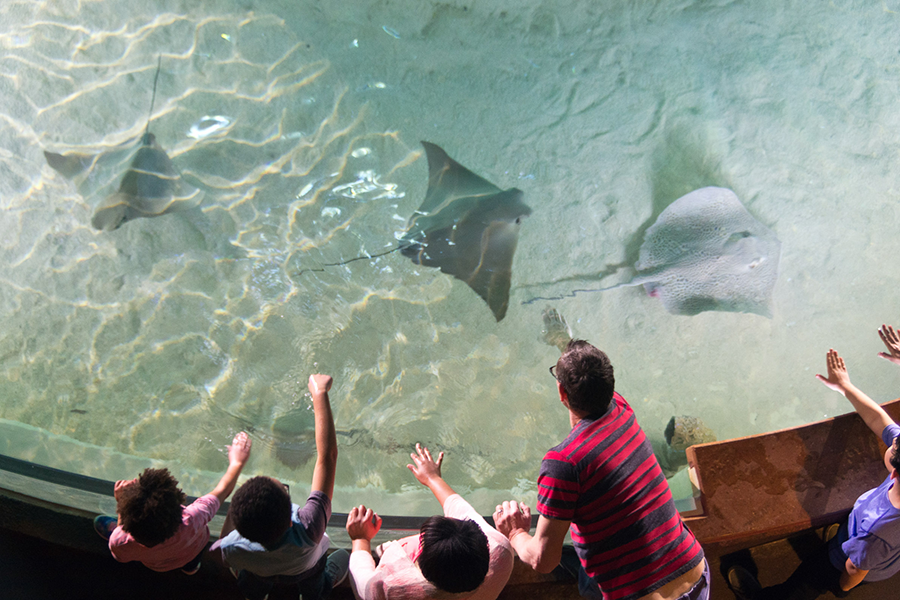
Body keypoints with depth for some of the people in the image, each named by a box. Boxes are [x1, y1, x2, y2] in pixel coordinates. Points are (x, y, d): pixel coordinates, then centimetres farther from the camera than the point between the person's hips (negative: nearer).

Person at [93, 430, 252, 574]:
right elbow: (222, 490, -29)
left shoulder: (119, 543, -45)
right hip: (195, 550, -1)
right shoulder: (191, 522, -49)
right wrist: (236, 462, -10)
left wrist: (121, 503, -22)